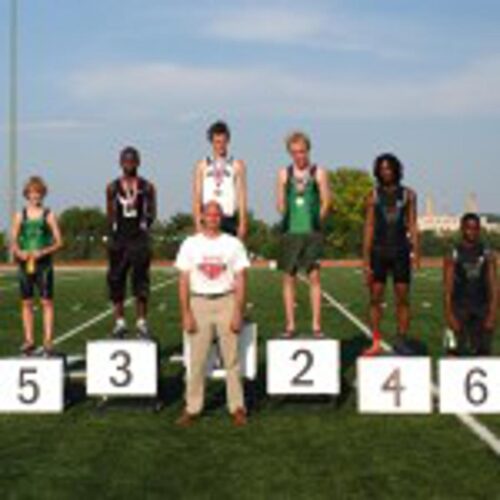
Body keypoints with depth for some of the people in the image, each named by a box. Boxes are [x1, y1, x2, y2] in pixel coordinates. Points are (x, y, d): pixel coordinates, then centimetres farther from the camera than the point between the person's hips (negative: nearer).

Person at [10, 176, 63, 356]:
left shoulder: (49, 215, 1)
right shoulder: (20, 216, 8)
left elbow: (59, 242, -1)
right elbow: (14, 241, 8)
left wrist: (44, 252, -16)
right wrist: (19, 252, -13)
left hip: (43, 263, -2)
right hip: (25, 263, 3)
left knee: (47, 301, -5)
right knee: (26, 302, 6)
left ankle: (48, 340, -2)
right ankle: (29, 340, 13)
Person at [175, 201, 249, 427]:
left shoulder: (233, 244, 4)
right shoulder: (190, 244, 6)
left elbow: (240, 280, 1)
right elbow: (184, 281, 4)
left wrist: (237, 312, -7)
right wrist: (186, 313, -4)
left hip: (226, 301, -1)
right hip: (199, 302, 1)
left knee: (232, 357, 0)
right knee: (196, 359, 1)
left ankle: (237, 407, 7)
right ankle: (192, 408, 8)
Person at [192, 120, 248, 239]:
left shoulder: (237, 165, 6)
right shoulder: (202, 166, 10)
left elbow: (242, 196, 3)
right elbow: (197, 197, 7)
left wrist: (242, 223, -4)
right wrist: (198, 223, -2)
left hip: (229, 219, -1)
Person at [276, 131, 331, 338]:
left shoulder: (318, 173, 3)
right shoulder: (284, 174, 9)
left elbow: (326, 202, 2)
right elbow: (280, 203, 11)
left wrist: (316, 221, -2)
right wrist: (289, 220, 0)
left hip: (312, 232, -2)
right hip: (290, 232, 2)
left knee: (314, 276, -5)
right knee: (289, 278, 3)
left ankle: (316, 325, -2)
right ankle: (290, 325, 9)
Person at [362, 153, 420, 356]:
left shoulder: (408, 195, 6)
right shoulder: (373, 196, 4)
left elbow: (412, 226, 5)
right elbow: (369, 229, 3)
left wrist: (416, 252, -7)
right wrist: (366, 260, -4)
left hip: (400, 252, 0)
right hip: (378, 251, 0)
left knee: (403, 299, 1)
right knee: (375, 298, -1)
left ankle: (401, 341, 10)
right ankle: (376, 343, 4)